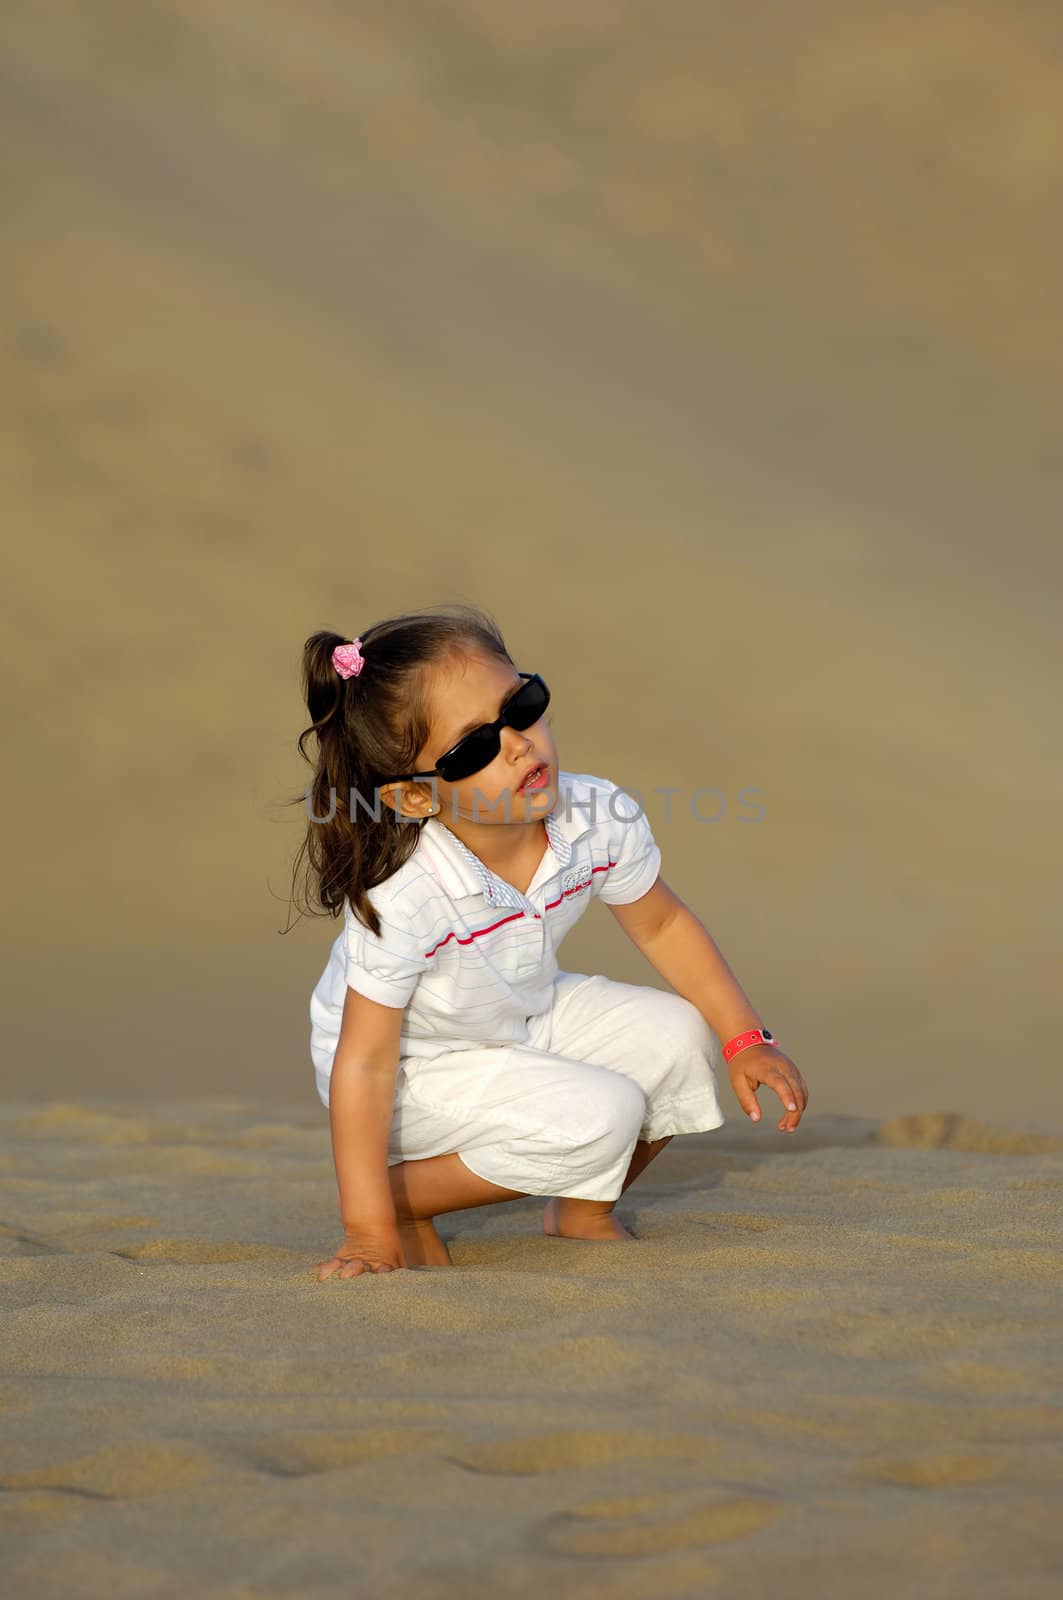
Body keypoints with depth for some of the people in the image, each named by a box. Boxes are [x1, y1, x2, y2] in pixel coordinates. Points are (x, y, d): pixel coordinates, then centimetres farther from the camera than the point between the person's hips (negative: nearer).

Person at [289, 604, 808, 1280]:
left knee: (677, 1038, -9)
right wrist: (370, 1234, -30)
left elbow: (662, 925, 0)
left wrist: (746, 1041, -4)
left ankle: (583, 1211, 14)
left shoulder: (601, 822, -21)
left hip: (523, 1021, 7)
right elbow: (364, 1063, -30)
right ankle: (403, 1201, -5)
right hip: (415, 1066, -6)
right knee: (597, 1116, -24)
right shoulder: (404, 900, -37)